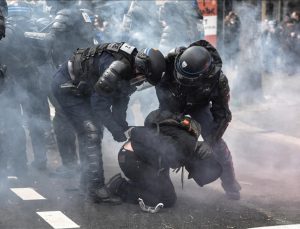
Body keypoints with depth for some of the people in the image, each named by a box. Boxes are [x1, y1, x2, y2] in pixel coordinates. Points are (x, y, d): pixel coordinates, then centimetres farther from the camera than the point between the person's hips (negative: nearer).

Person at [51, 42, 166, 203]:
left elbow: (120, 101, 6)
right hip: (66, 86, -10)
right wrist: (119, 132, -20)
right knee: (91, 134, -16)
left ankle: (87, 182, 25)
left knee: (94, 132, 13)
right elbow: (100, 105, -27)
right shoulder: (118, 66, -33)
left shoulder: (131, 70, -4)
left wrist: (123, 127, -3)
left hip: (80, 87, 10)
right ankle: (95, 188, -16)